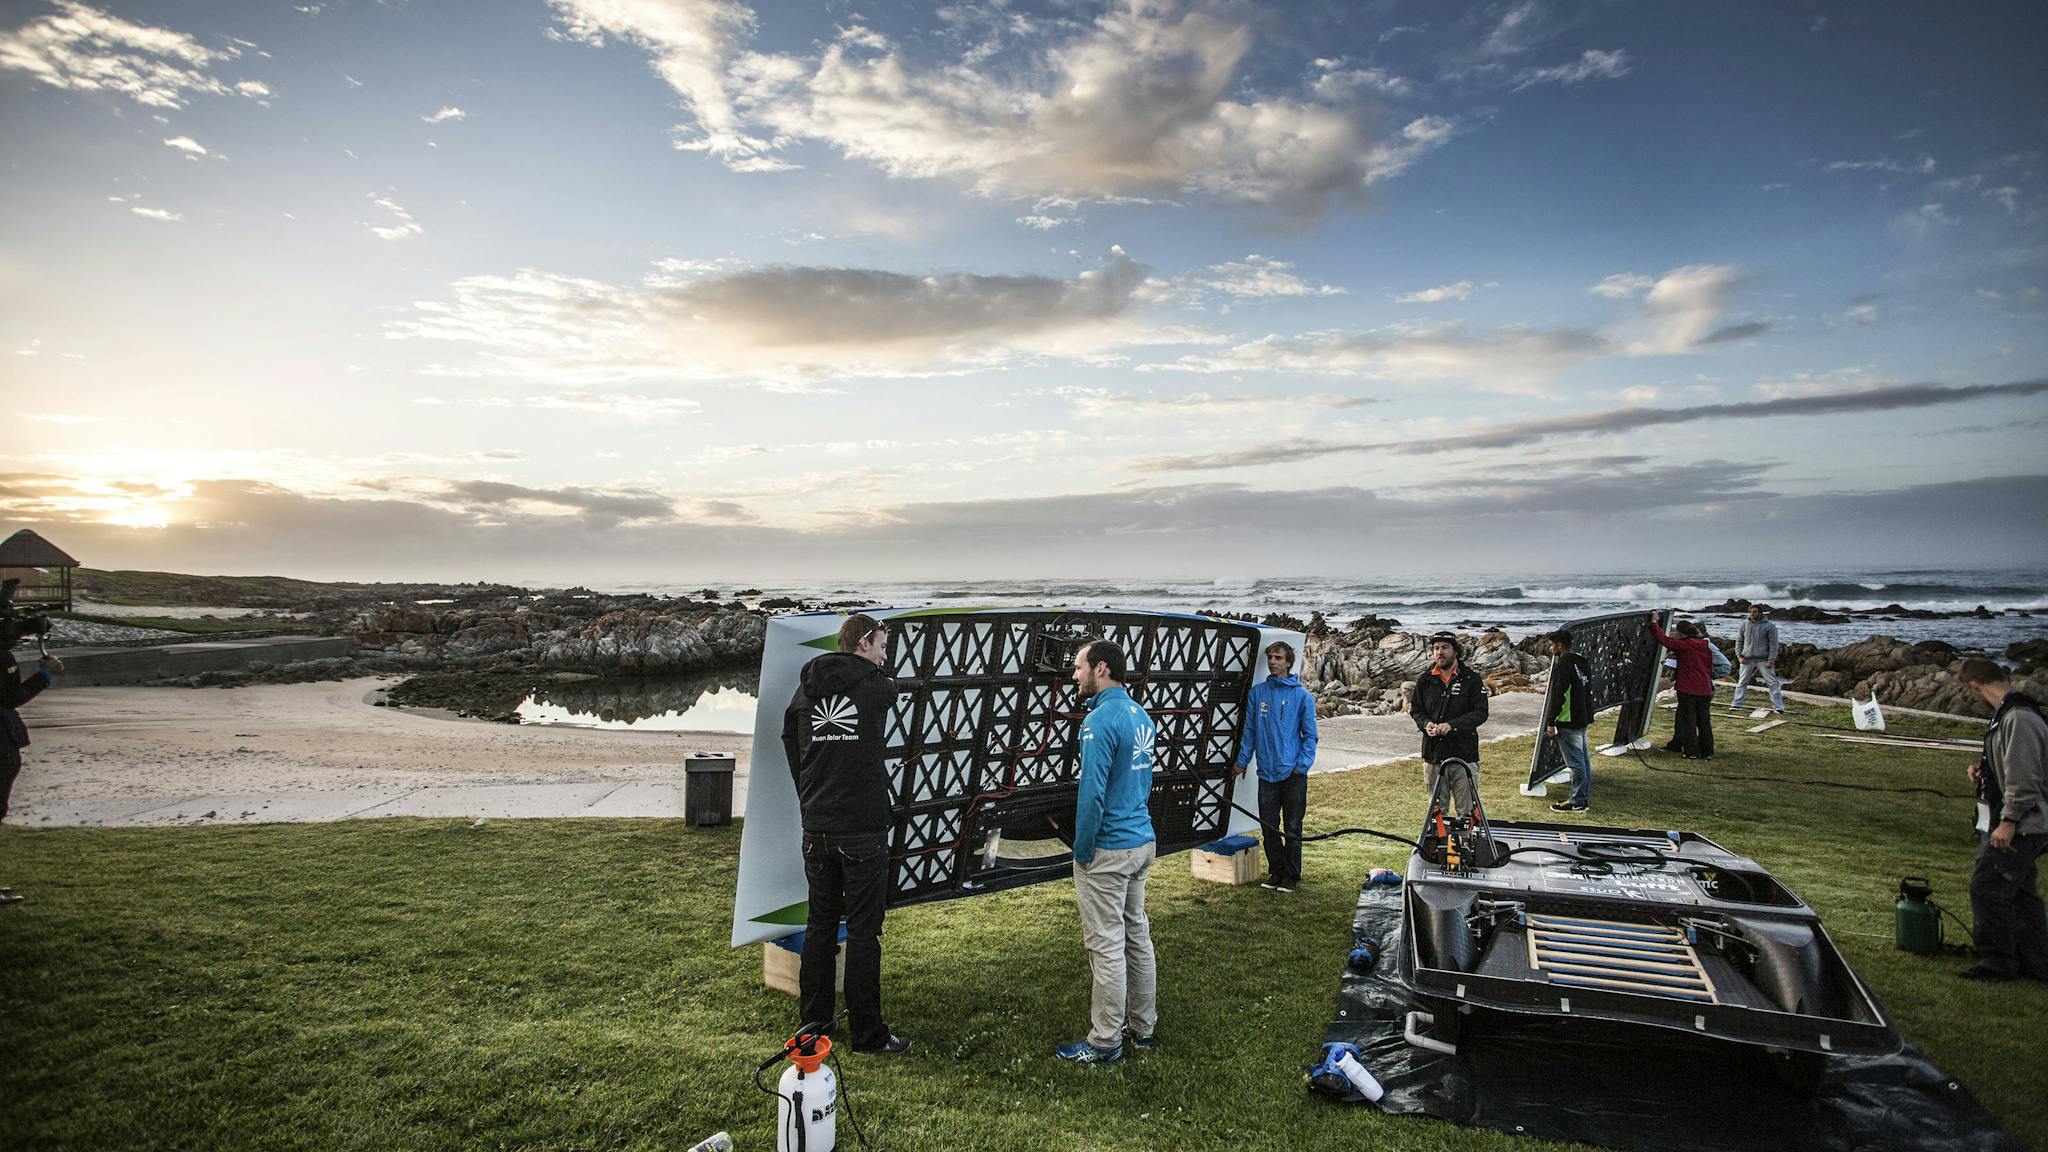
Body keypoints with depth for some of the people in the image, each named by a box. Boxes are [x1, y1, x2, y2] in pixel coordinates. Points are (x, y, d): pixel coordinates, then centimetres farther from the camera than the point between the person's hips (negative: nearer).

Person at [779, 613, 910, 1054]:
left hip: (816, 830, 6)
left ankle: (813, 1020, 26)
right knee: (863, 930, 2)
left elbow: (790, 742, 12)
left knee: (820, 923, 16)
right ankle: (867, 1033, 9)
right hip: (863, 831, -5)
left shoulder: (806, 688, 7)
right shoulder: (877, 687, -9)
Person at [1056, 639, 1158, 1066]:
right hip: (1143, 840, 9)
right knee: (1138, 935, 17)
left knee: (1106, 945, 0)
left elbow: (1092, 793, -22)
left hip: (1108, 850, -9)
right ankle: (1142, 1026, 29)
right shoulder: (1141, 715, 9)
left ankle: (1105, 1042, 10)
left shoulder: (1100, 721, -20)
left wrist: (1082, 852, -13)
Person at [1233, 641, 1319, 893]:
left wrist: (1302, 765, -10)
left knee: (1292, 827, 4)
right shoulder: (1257, 692, 5)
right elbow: (1249, 730, 9)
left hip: (1293, 774, -3)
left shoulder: (1303, 696, -4)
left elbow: (1310, 735, -2)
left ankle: (1292, 876, 16)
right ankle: (1276, 871, 25)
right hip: (1267, 773, 3)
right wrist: (1242, 761, 7)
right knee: (1268, 826, 10)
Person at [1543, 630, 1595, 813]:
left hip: (1567, 722, -10)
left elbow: (1557, 696, -20)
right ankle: (1584, 796, 23)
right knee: (1583, 759, 15)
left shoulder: (1562, 665, -18)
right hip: (1582, 719, 10)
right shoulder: (1583, 663, 12)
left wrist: (1550, 722, -15)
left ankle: (1577, 802, -1)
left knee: (1575, 762, -5)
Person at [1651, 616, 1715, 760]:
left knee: (1689, 720, 3)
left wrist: (1654, 623, -6)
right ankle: (1707, 752, 17)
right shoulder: (1707, 645, 7)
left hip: (1687, 690, -6)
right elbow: (1710, 667, 14)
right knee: (1704, 721, 12)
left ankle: (1692, 752, 6)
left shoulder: (1684, 645, -12)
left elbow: (1664, 639, -15)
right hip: (1705, 690, 6)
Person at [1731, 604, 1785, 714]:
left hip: (1763, 660, -3)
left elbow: (1773, 644, -6)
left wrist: (1771, 660, -13)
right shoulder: (1745, 625, 6)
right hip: (1747, 659, 3)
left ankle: (1778, 707, 2)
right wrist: (1739, 655, 1)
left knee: (1773, 683, -2)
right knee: (1742, 682, 5)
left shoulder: (1769, 626, -4)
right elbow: (1739, 642, 13)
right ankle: (1736, 705, 10)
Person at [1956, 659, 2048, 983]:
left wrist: (2009, 822, -21)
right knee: (2021, 893, 16)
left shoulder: (2019, 719, -21)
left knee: (1986, 888, -6)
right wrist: (1985, 772, 9)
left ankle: (1997, 961, 3)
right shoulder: (2008, 714, 10)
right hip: (2020, 825, 10)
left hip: (2020, 827, -10)